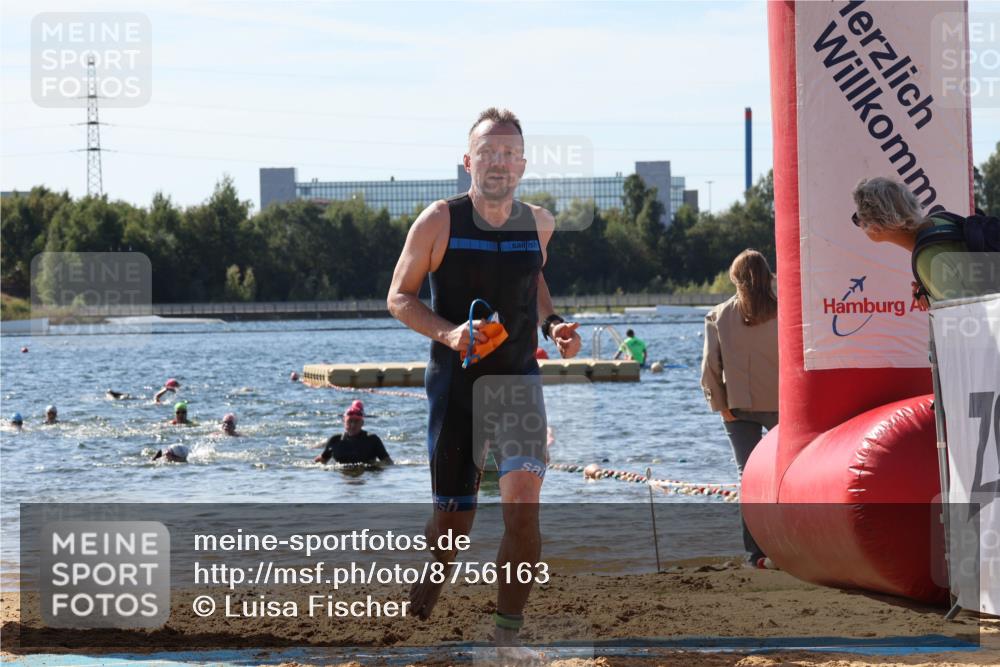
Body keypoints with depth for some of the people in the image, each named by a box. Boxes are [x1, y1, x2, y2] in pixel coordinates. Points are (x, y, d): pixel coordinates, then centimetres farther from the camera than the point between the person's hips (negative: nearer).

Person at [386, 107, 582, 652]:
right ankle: (421, 607, 37)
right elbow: (399, 297, -1)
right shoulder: (438, 222, -8)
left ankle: (507, 638, -9)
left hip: (519, 380, 2)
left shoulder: (538, 223, 3)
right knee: (453, 518, 5)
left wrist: (551, 323, 6)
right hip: (454, 382, -2)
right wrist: (447, 333, -18)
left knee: (523, 505, -18)